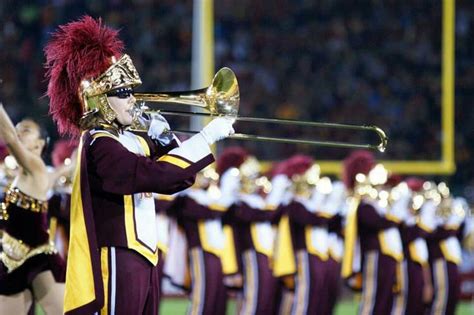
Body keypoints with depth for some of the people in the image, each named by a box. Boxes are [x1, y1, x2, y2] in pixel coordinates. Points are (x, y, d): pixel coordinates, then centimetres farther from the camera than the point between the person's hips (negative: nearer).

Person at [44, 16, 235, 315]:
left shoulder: (130, 140, 14)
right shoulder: (99, 146, -15)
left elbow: (178, 179, 23)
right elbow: (159, 176, -28)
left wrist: (162, 139, 6)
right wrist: (206, 137, -23)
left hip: (143, 259, 10)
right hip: (117, 265, -10)